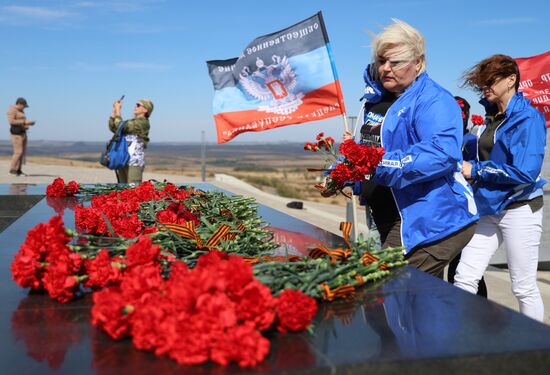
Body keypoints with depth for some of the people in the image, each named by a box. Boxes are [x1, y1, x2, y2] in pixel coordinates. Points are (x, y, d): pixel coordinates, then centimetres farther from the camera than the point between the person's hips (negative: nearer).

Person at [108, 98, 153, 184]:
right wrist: (114, 111, 9)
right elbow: (113, 128, 18)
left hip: (134, 163, -9)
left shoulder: (142, 122, -9)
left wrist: (118, 110, -4)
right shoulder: (132, 122, 19)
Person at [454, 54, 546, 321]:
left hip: (519, 209, -7)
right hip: (489, 209, 7)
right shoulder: (493, 117, 12)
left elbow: (526, 172, -22)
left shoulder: (527, 118, -12)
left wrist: (476, 170, -15)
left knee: (524, 288, 5)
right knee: (464, 278, 1)